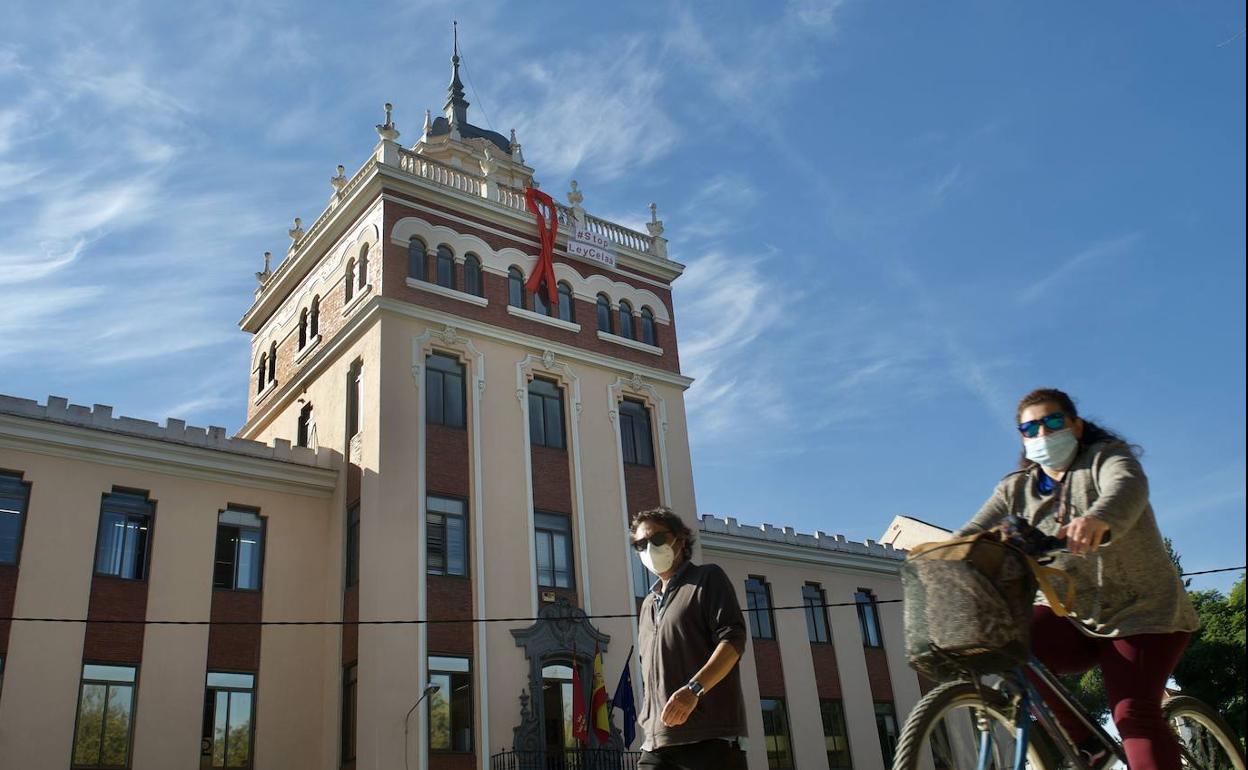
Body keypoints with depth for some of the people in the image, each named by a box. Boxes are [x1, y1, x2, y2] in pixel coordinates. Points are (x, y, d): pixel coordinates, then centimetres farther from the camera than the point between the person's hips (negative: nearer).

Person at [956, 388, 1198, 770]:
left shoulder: (1107, 456, -6)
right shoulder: (1017, 489, 6)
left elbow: (1128, 487, -31)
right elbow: (972, 535, -6)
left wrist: (1099, 519, -55)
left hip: (1141, 610, -3)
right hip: (1072, 618, 4)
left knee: (1133, 714, -20)